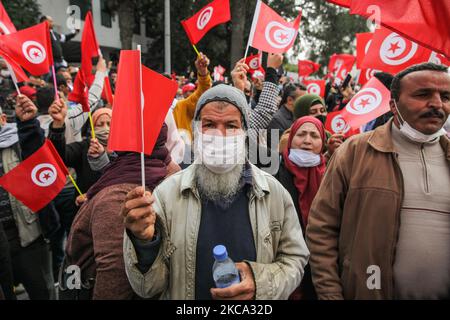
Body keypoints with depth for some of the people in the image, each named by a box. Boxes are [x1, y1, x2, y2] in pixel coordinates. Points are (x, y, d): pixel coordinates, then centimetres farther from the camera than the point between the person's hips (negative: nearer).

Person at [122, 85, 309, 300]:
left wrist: (260, 281, -23)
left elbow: (294, 259, -4)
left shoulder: (273, 191, -11)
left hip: (250, 295, 1)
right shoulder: (168, 192, -16)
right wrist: (146, 242, -33)